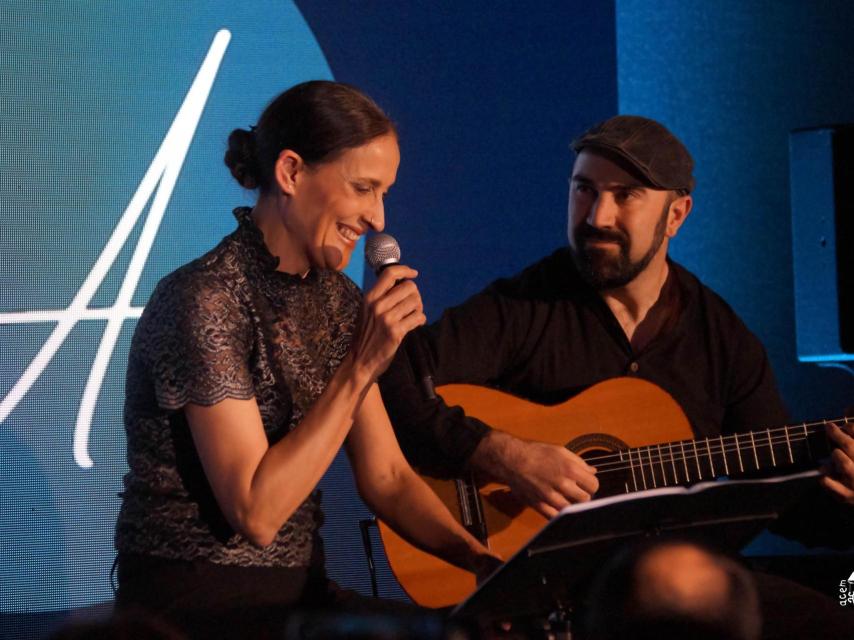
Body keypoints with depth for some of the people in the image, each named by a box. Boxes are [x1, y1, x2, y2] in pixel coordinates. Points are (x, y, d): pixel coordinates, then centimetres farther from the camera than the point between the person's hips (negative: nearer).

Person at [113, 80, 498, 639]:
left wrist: (479, 558, -8)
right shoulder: (204, 301, -16)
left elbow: (386, 478, 9)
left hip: (301, 593, 7)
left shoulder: (336, 300, 8)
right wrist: (361, 368, -21)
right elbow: (255, 513, -20)